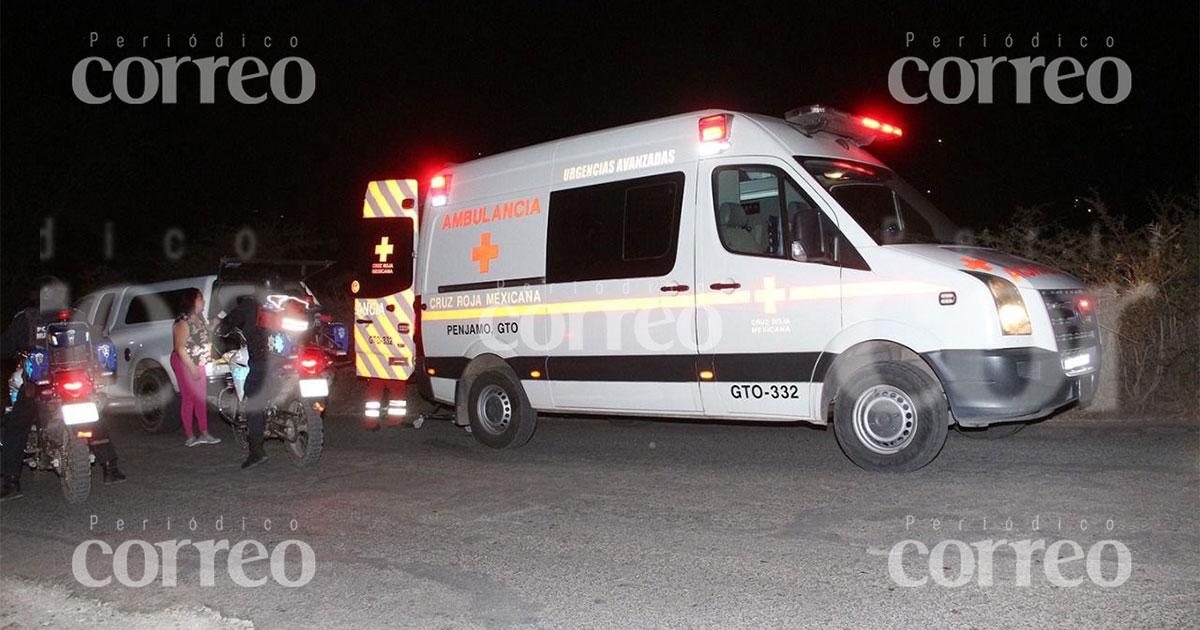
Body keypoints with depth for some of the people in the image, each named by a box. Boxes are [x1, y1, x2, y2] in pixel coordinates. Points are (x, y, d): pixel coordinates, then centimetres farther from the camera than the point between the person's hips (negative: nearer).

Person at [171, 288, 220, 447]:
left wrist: (214, 325, 4)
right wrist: (192, 368, -22)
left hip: (198, 363, 8)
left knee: (201, 399, 11)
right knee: (189, 400, -1)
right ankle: (190, 437, 8)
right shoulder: (183, 322, -21)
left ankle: (204, 433, 18)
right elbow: (180, 348, -22)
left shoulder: (199, 317, 3)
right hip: (184, 364, -8)